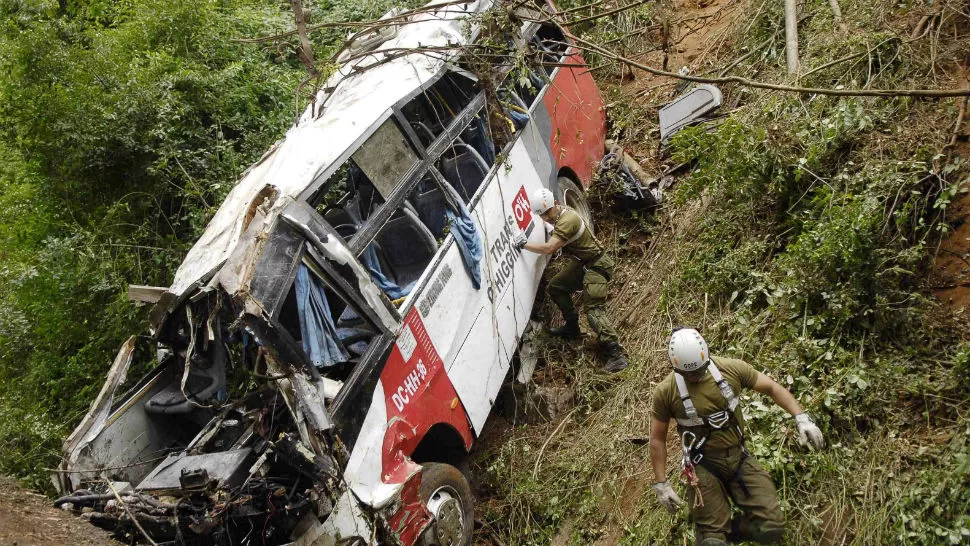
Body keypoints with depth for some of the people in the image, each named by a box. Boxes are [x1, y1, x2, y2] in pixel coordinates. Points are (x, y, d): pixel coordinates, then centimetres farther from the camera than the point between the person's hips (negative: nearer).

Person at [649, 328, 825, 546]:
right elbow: (657, 438, -4)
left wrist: (801, 417, -11)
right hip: (703, 467, -2)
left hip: (739, 458, 3)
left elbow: (772, 388, 1)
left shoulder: (732, 369, -10)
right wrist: (661, 484, -5)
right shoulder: (665, 392, -14)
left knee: (772, 528, -5)